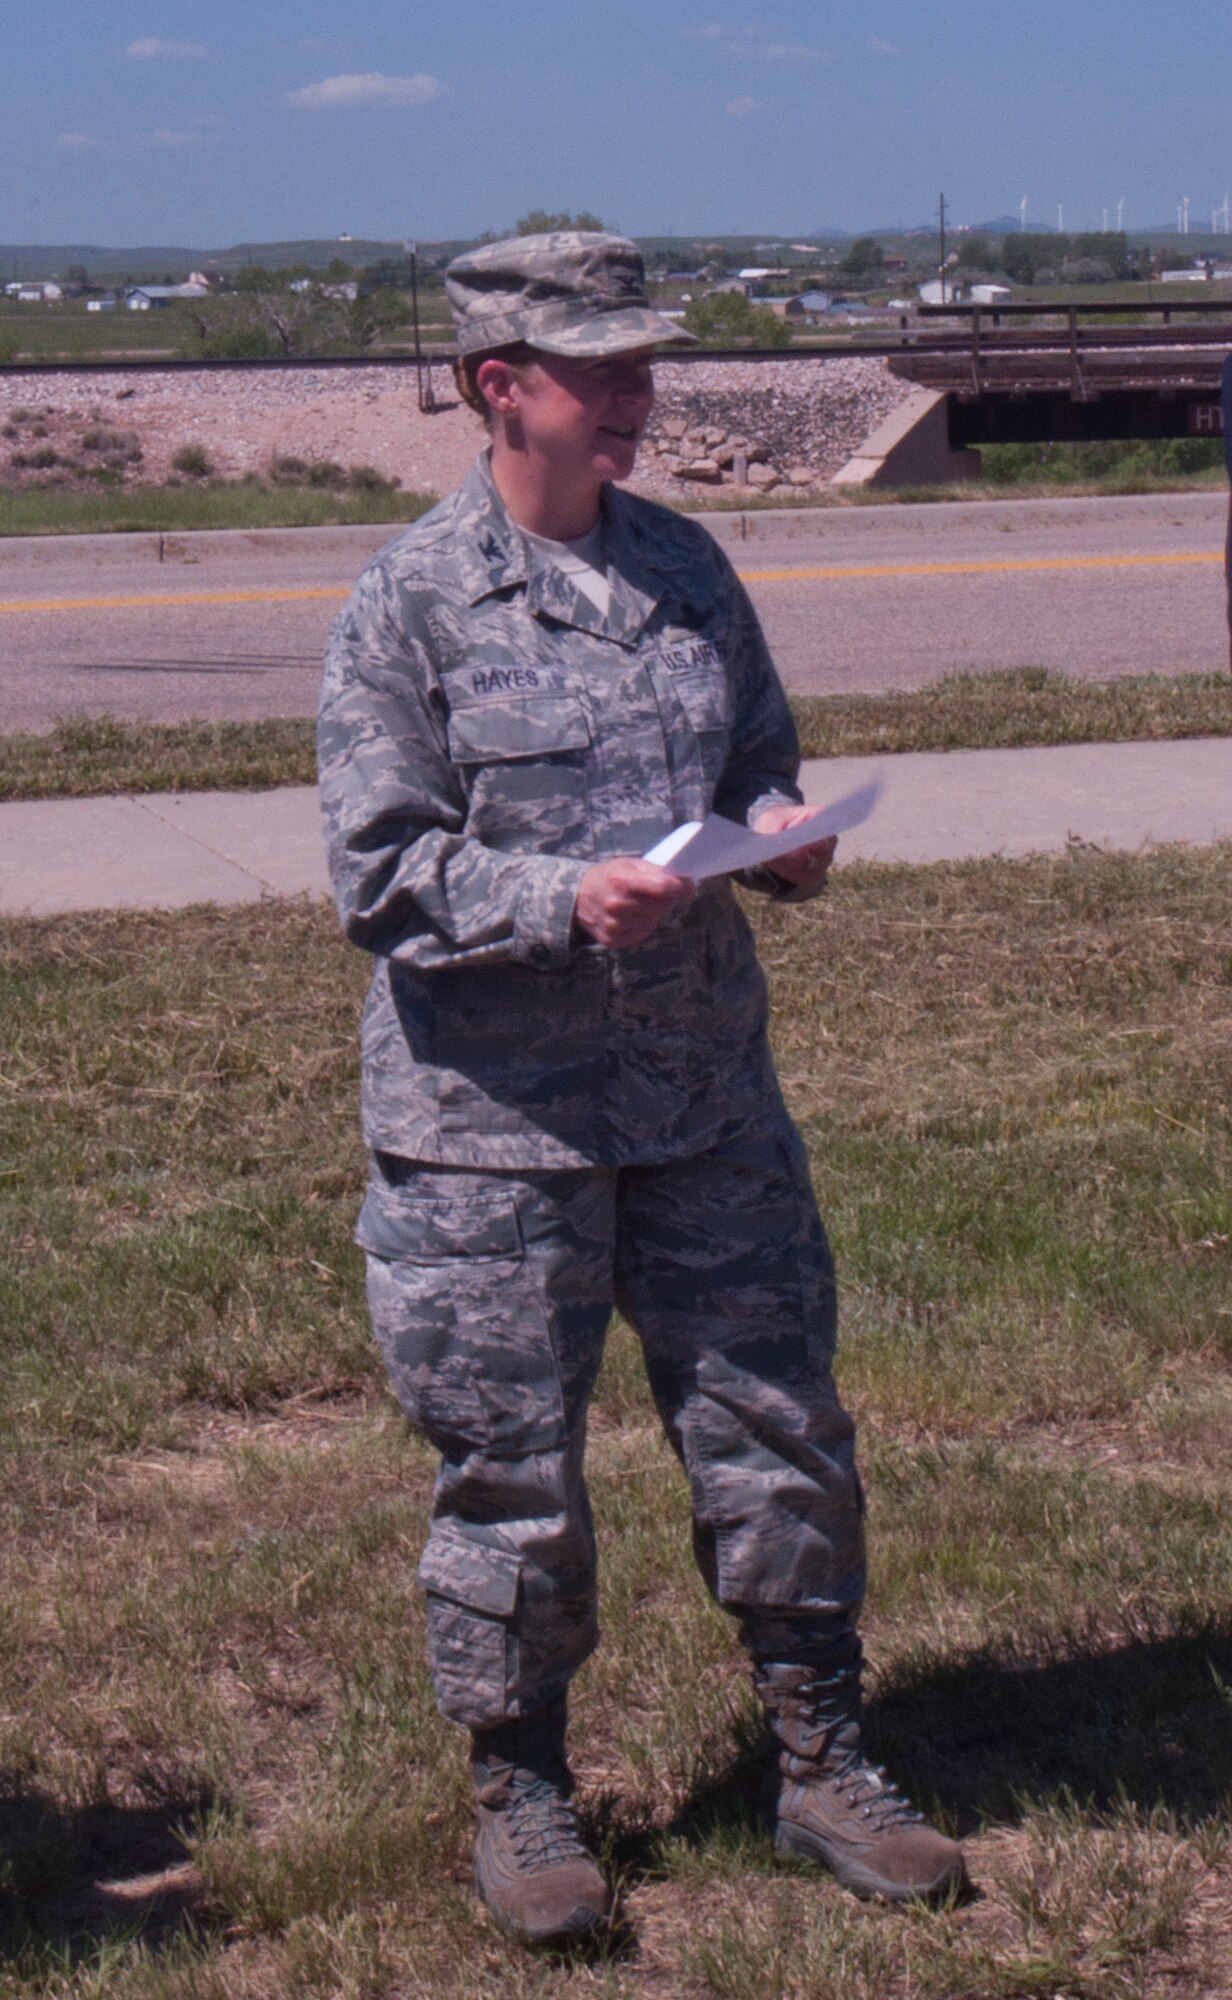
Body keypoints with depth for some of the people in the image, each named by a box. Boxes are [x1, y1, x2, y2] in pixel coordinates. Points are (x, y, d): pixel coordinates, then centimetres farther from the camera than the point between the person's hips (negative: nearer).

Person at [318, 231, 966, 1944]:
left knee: (778, 1424, 10)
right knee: (510, 1467, 5)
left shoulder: (686, 568, 8)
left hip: (705, 1089, 5)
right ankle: (521, 1798, 25)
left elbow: (761, 755, 18)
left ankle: (823, 1767, 27)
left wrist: (776, 829, -5)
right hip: (491, 1112, -4)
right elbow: (379, 869, -10)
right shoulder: (410, 601, -7)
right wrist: (564, 899, -24)